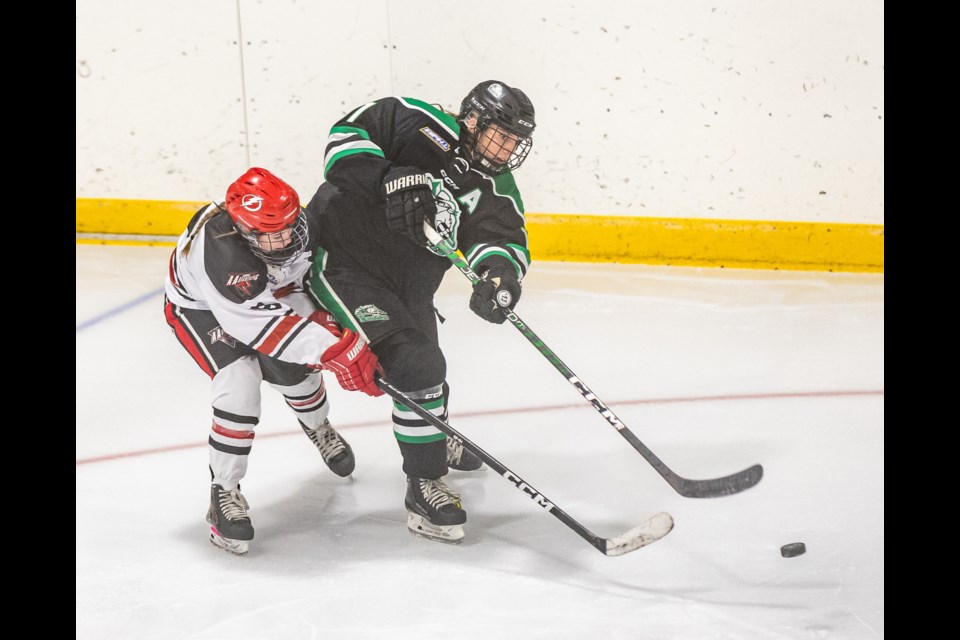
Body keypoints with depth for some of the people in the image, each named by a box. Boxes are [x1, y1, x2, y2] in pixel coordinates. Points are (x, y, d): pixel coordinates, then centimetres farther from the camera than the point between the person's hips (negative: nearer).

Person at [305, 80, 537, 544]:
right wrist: (392, 179, -34)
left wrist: (501, 271, -40)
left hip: (406, 289, 8)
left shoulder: (497, 191, 0)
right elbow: (347, 134, -19)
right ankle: (424, 487, -6)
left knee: (425, 372, 24)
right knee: (415, 365, -17)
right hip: (343, 258, -8)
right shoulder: (419, 125, -14)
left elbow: (503, 239, -16)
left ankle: (436, 441, 57)